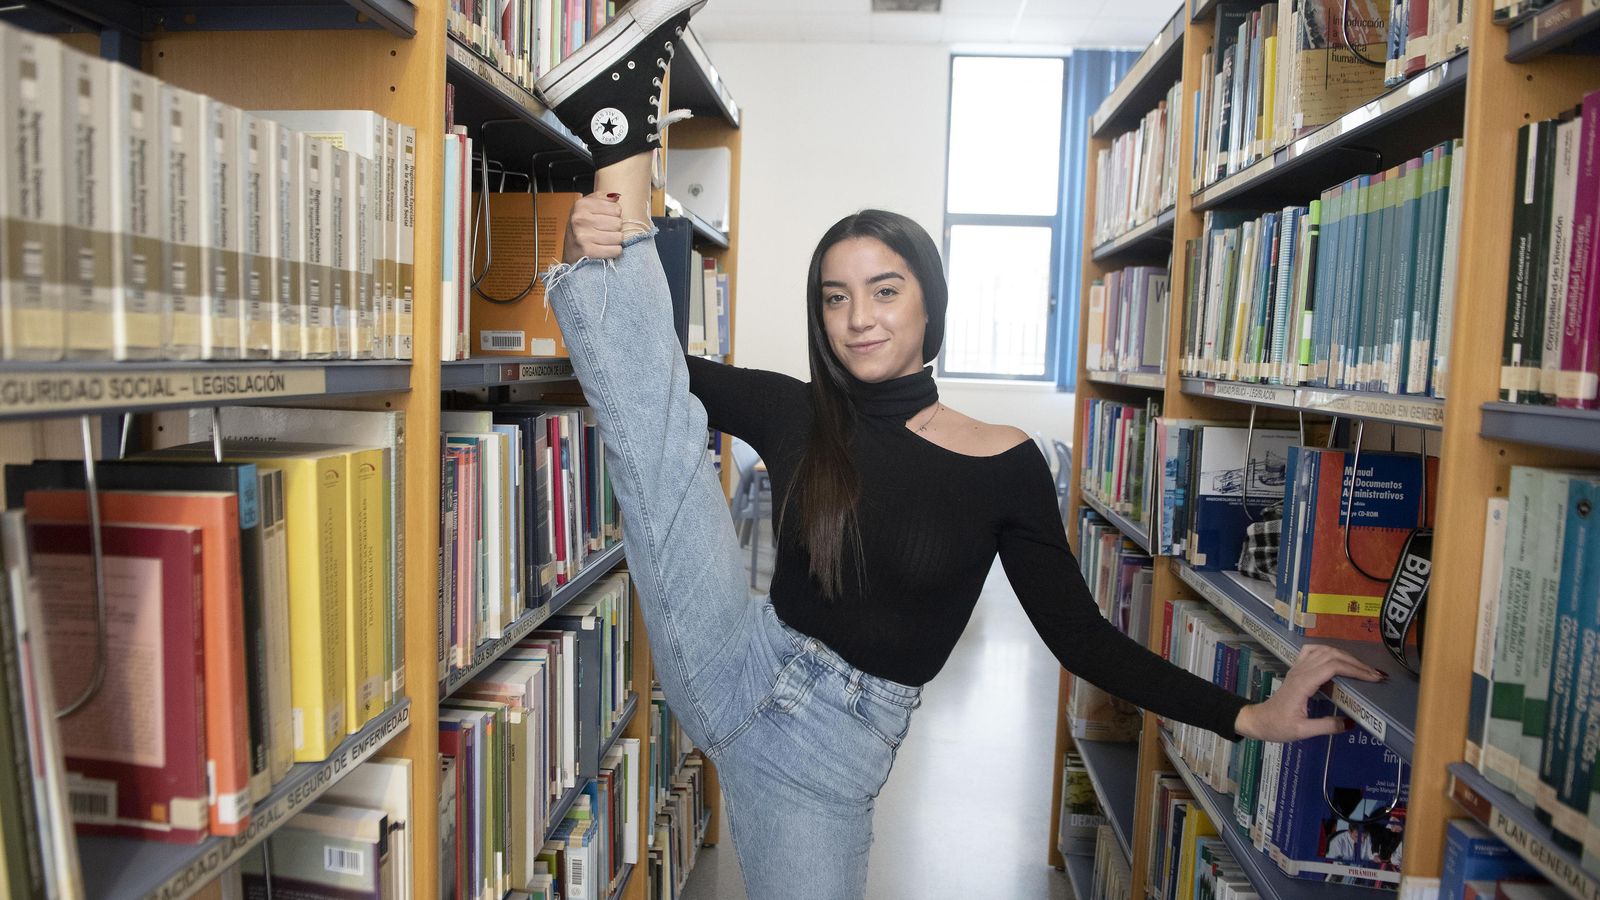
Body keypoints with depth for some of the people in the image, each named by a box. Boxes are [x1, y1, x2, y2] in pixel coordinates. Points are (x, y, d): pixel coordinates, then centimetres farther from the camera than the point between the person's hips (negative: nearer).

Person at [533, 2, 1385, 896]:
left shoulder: (1005, 465, -6)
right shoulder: (791, 414, -2)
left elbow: (1079, 635, -2)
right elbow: (646, 367, 2)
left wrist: (1247, 716, -8)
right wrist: (599, 245, -16)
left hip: (836, 741, 0)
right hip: (741, 668, 1)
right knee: (653, 417, -13)